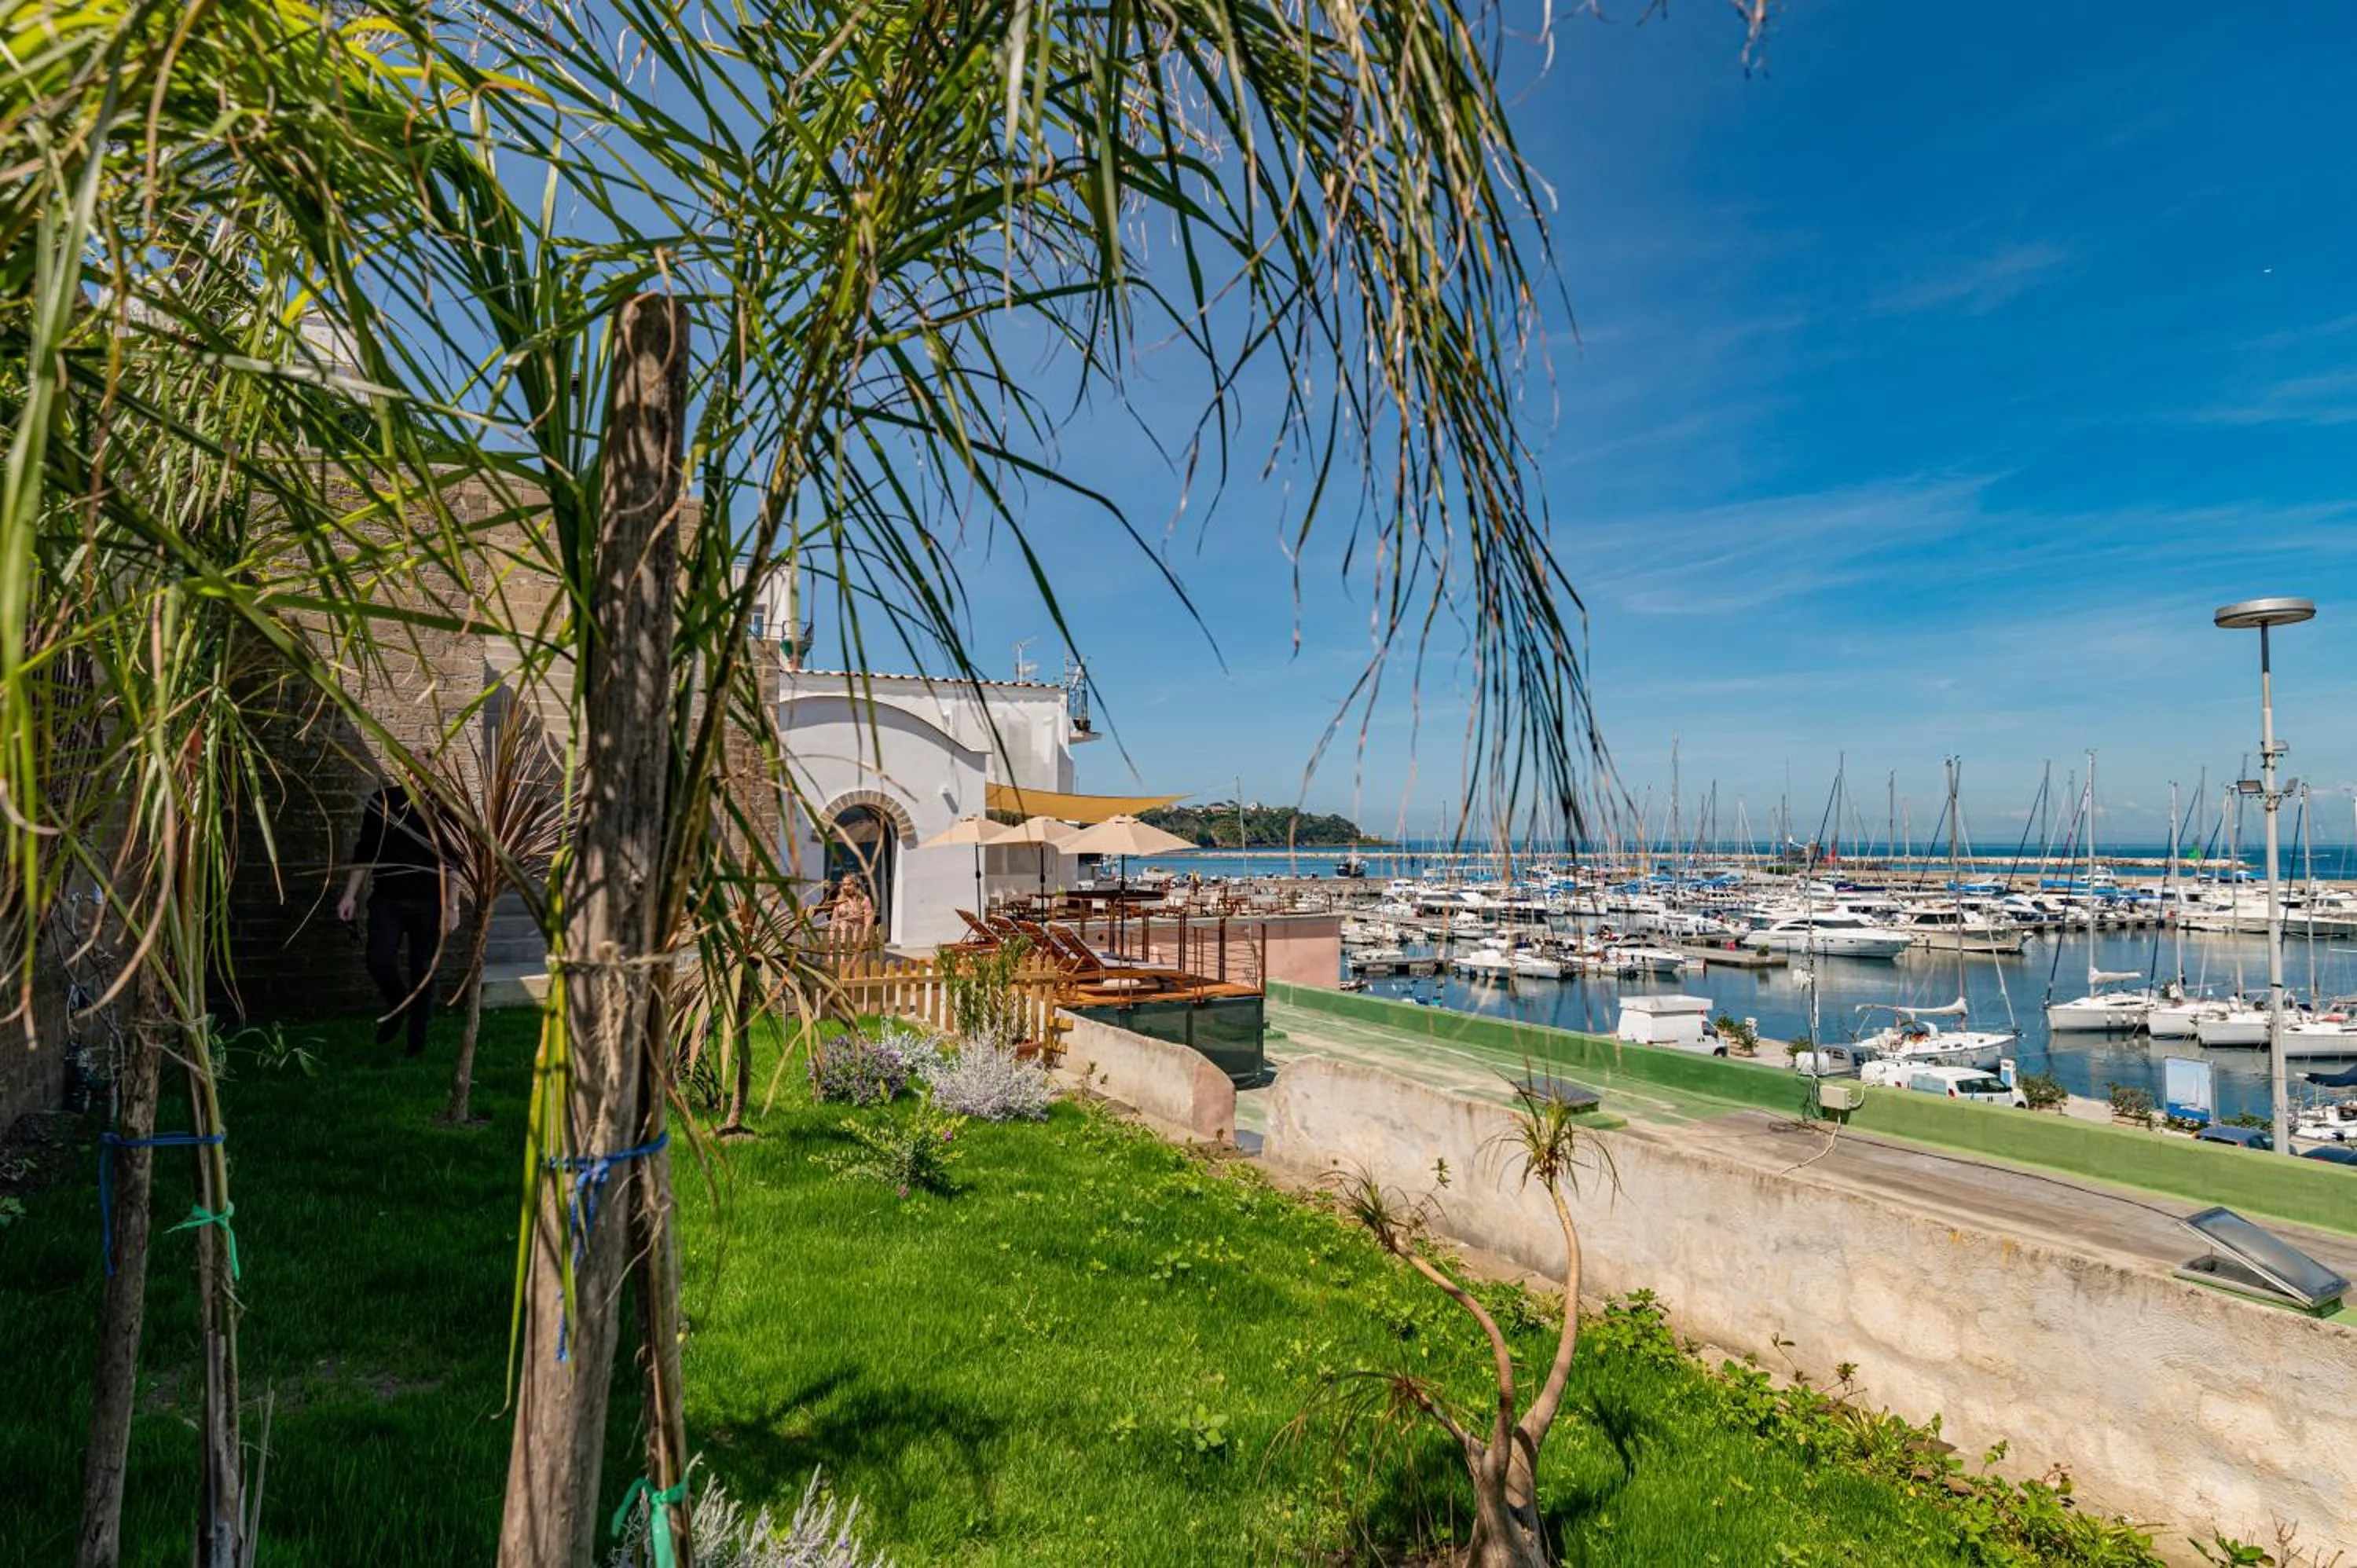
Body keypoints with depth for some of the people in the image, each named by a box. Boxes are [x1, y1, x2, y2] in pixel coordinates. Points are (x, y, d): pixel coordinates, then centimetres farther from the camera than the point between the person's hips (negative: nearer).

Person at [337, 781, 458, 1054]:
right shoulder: (381, 800, 4)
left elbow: (453, 859, -1)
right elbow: (365, 852, 10)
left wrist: (452, 906, -6)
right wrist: (350, 895, 3)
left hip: (428, 903, -1)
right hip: (386, 900, 2)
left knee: (424, 970, 4)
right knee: (379, 962, -10)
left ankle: (418, 1038, 18)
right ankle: (397, 1006, 21)